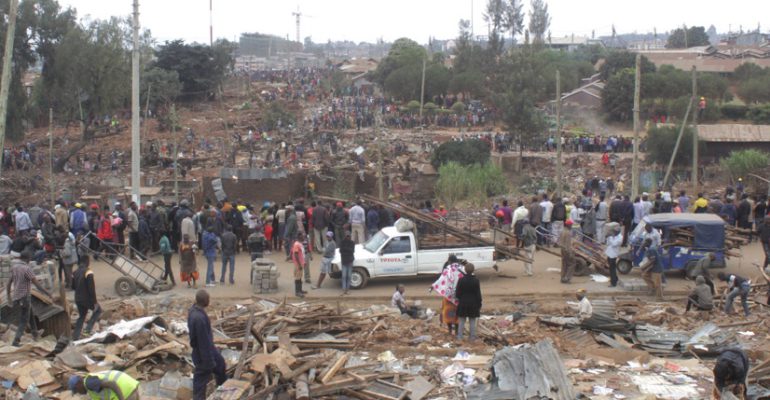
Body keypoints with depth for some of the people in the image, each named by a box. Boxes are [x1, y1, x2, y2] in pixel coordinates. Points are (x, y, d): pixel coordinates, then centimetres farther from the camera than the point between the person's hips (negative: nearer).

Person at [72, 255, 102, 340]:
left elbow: (73, 286, 14)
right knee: (98, 310, 16)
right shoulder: (88, 273, -19)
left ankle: (75, 336, 17)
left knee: (81, 316, 19)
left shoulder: (76, 272, 5)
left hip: (78, 299, 7)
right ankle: (88, 328, 3)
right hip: (87, 299, -7)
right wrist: (94, 301, -15)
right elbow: (91, 289, -20)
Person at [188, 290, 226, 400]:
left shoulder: (194, 309, -7)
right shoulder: (199, 318, -37)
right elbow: (204, 342, -29)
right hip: (202, 351, -10)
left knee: (220, 363, 29)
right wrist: (209, 361, -20)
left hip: (208, 347, 10)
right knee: (201, 378, 8)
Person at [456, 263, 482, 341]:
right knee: (472, 321, 9)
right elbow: (478, 294, -5)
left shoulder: (461, 280, -9)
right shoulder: (476, 280, -8)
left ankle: (459, 337, 9)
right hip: (473, 304, 0)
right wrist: (479, 304, 3)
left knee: (461, 321, 8)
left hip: (463, 303, 0)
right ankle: (472, 337, 13)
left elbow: (457, 293, -4)